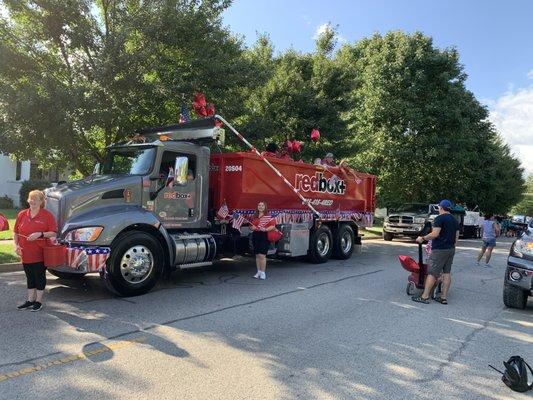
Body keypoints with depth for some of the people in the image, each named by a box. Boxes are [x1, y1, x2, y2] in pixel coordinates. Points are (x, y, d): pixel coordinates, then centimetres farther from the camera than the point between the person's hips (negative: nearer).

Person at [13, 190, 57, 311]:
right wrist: (16, 245, 1)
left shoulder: (47, 215, -5)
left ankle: (38, 301, 16)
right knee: (30, 277, 14)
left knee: (40, 276, 5)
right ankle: (30, 300, 25)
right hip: (26, 253, 4)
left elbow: (53, 233, -7)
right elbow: (16, 232, 14)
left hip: (40, 254, -4)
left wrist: (40, 234, -21)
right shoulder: (22, 214, 8)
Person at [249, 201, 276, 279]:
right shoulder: (255, 217, 15)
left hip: (264, 236, -6)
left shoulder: (268, 216, -2)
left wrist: (266, 229, -24)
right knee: (257, 255, 9)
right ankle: (259, 272, 18)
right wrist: (252, 228, 0)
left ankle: (263, 273, -2)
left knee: (262, 255, -10)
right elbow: (251, 226, 23)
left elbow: (273, 226, -9)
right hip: (255, 236, 6)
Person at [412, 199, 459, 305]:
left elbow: (435, 234, -20)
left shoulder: (440, 218, -11)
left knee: (432, 273, -6)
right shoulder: (455, 220, 14)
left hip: (439, 250, -8)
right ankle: (444, 297, 11)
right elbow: (456, 237, 16)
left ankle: (425, 296, -5)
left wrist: (423, 238, -10)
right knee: (446, 272, 10)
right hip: (451, 250, 8)